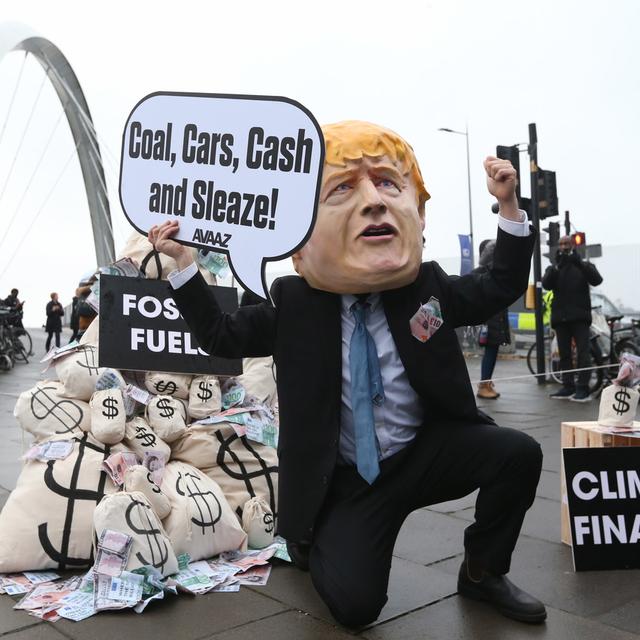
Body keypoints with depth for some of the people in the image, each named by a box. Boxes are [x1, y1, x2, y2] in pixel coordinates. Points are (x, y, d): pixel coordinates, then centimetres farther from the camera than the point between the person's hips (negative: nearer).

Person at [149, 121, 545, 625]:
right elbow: (221, 335, 2)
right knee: (354, 605, -13)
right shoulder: (294, 304, -9)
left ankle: (483, 571, 5)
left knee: (517, 453, -21)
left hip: (428, 451, 3)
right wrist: (183, 263, -5)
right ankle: (312, 540, 24)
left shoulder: (426, 287, -5)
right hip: (346, 479, -2)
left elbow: (501, 288, 7)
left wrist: (508, 206, -6)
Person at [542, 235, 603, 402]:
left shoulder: (583, 266, 10)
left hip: (579, 316, -2)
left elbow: (597, 280, -10)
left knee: (582, 353, -8)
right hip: (560, 317, 3)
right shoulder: (553, 268, 14)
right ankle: (568, 387, 10)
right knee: (564, 354, 5)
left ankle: (583, 389, -9)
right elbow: (546, 284, -7)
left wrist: (579, 262, -22)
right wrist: (557, 266, -22)